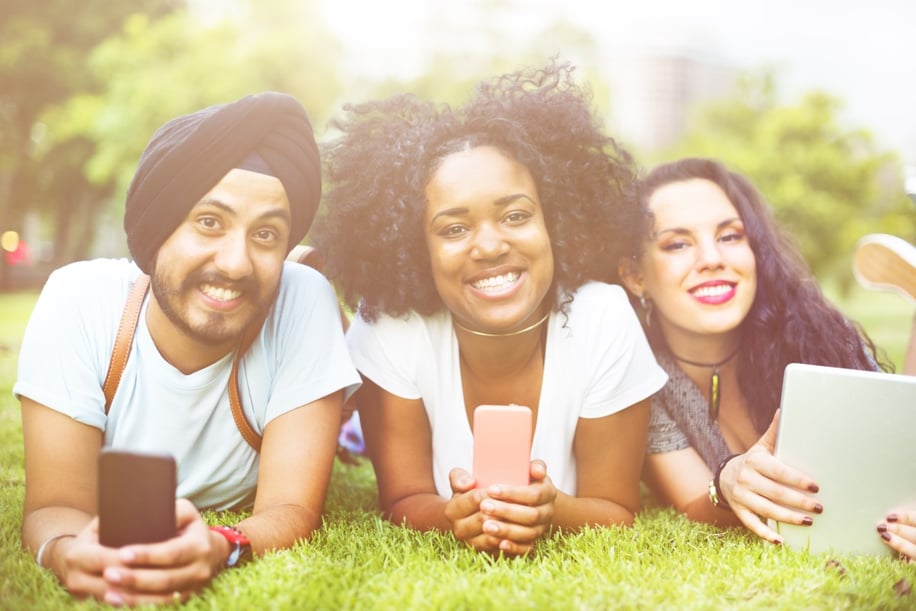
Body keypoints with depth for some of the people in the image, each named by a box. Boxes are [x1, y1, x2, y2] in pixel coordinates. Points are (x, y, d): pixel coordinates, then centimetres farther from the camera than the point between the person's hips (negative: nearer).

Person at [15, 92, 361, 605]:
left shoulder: (304, 303, -25)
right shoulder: (79, 301, -23)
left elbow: (291, 509, -25)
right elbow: (54, 507, -22)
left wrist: (217, 549, -49)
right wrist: (68, 553, -47)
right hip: (111, 562, 1)